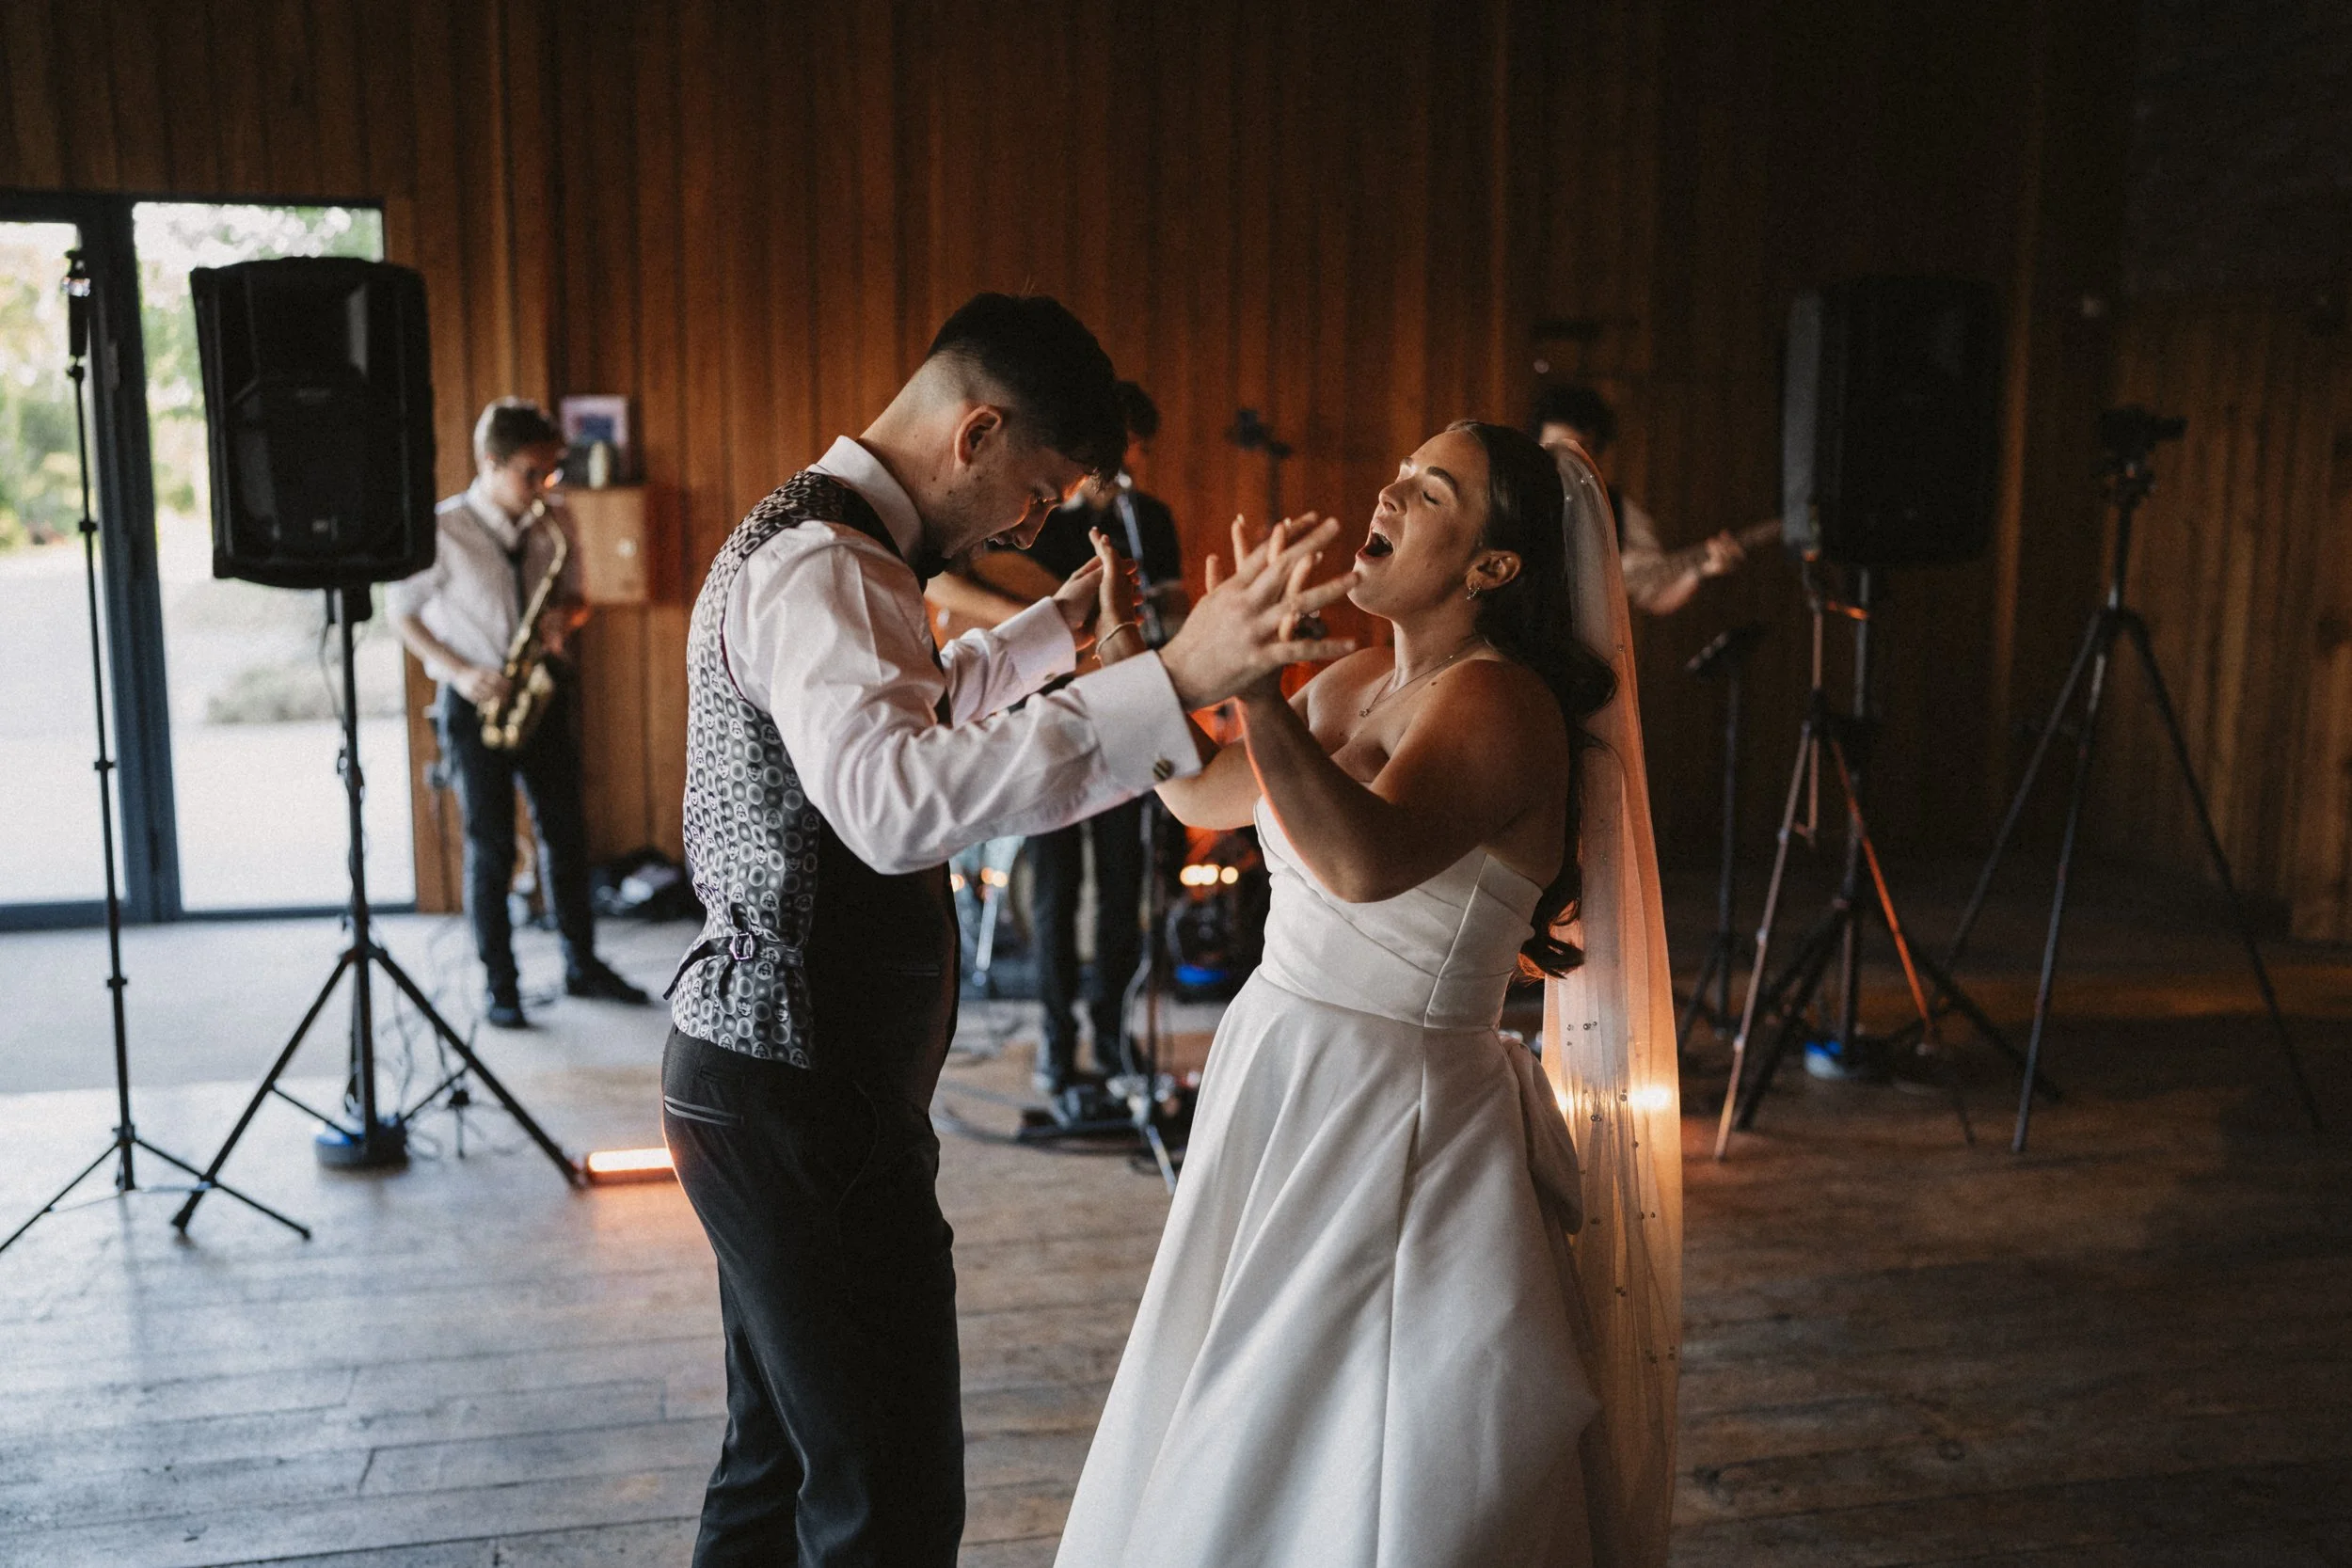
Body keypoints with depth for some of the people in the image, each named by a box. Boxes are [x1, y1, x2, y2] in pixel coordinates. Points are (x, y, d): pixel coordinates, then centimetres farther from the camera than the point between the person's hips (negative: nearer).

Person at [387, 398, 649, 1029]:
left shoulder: (544, 528, 5)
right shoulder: (443, 531, -9)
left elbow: (573, 596, 16)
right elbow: (401, 611, -4)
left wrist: (566, 617, -8)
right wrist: (458, 670, -15)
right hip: (478, 702, -5)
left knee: (566, 832, 9)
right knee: (491, 846, -1)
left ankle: (583, 965, 21)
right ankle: (498, 983, 11)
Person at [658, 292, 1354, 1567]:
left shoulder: (816, 540, 14)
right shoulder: (821, 563, -20)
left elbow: (906, 710, 33)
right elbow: (893, 802, -40)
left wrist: (1054, 630, 29)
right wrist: (1169, 683, -44)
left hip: (761, 1070, 11)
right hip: (806, 1094, -11)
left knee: (778, 1453, 22)